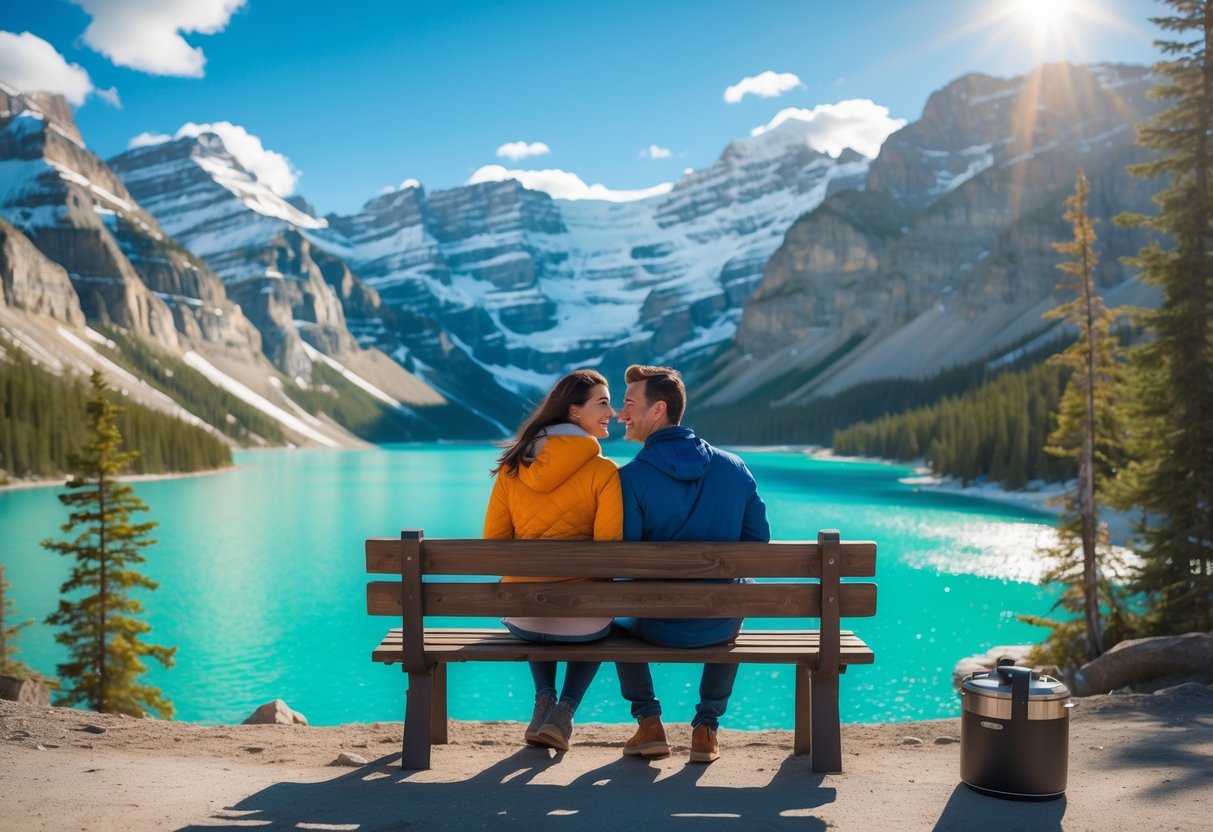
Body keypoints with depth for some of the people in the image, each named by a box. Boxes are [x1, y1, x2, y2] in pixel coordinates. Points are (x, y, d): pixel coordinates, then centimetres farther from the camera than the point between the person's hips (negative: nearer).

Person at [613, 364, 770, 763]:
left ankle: (649, 723, 23)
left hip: (658, 626, -2)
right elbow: (759, 539, 4)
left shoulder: (630, 477, -16)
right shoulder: (735, 467, -4)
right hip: (721, 625, 2)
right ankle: (706, 727, 30)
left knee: (618, 620, 33)